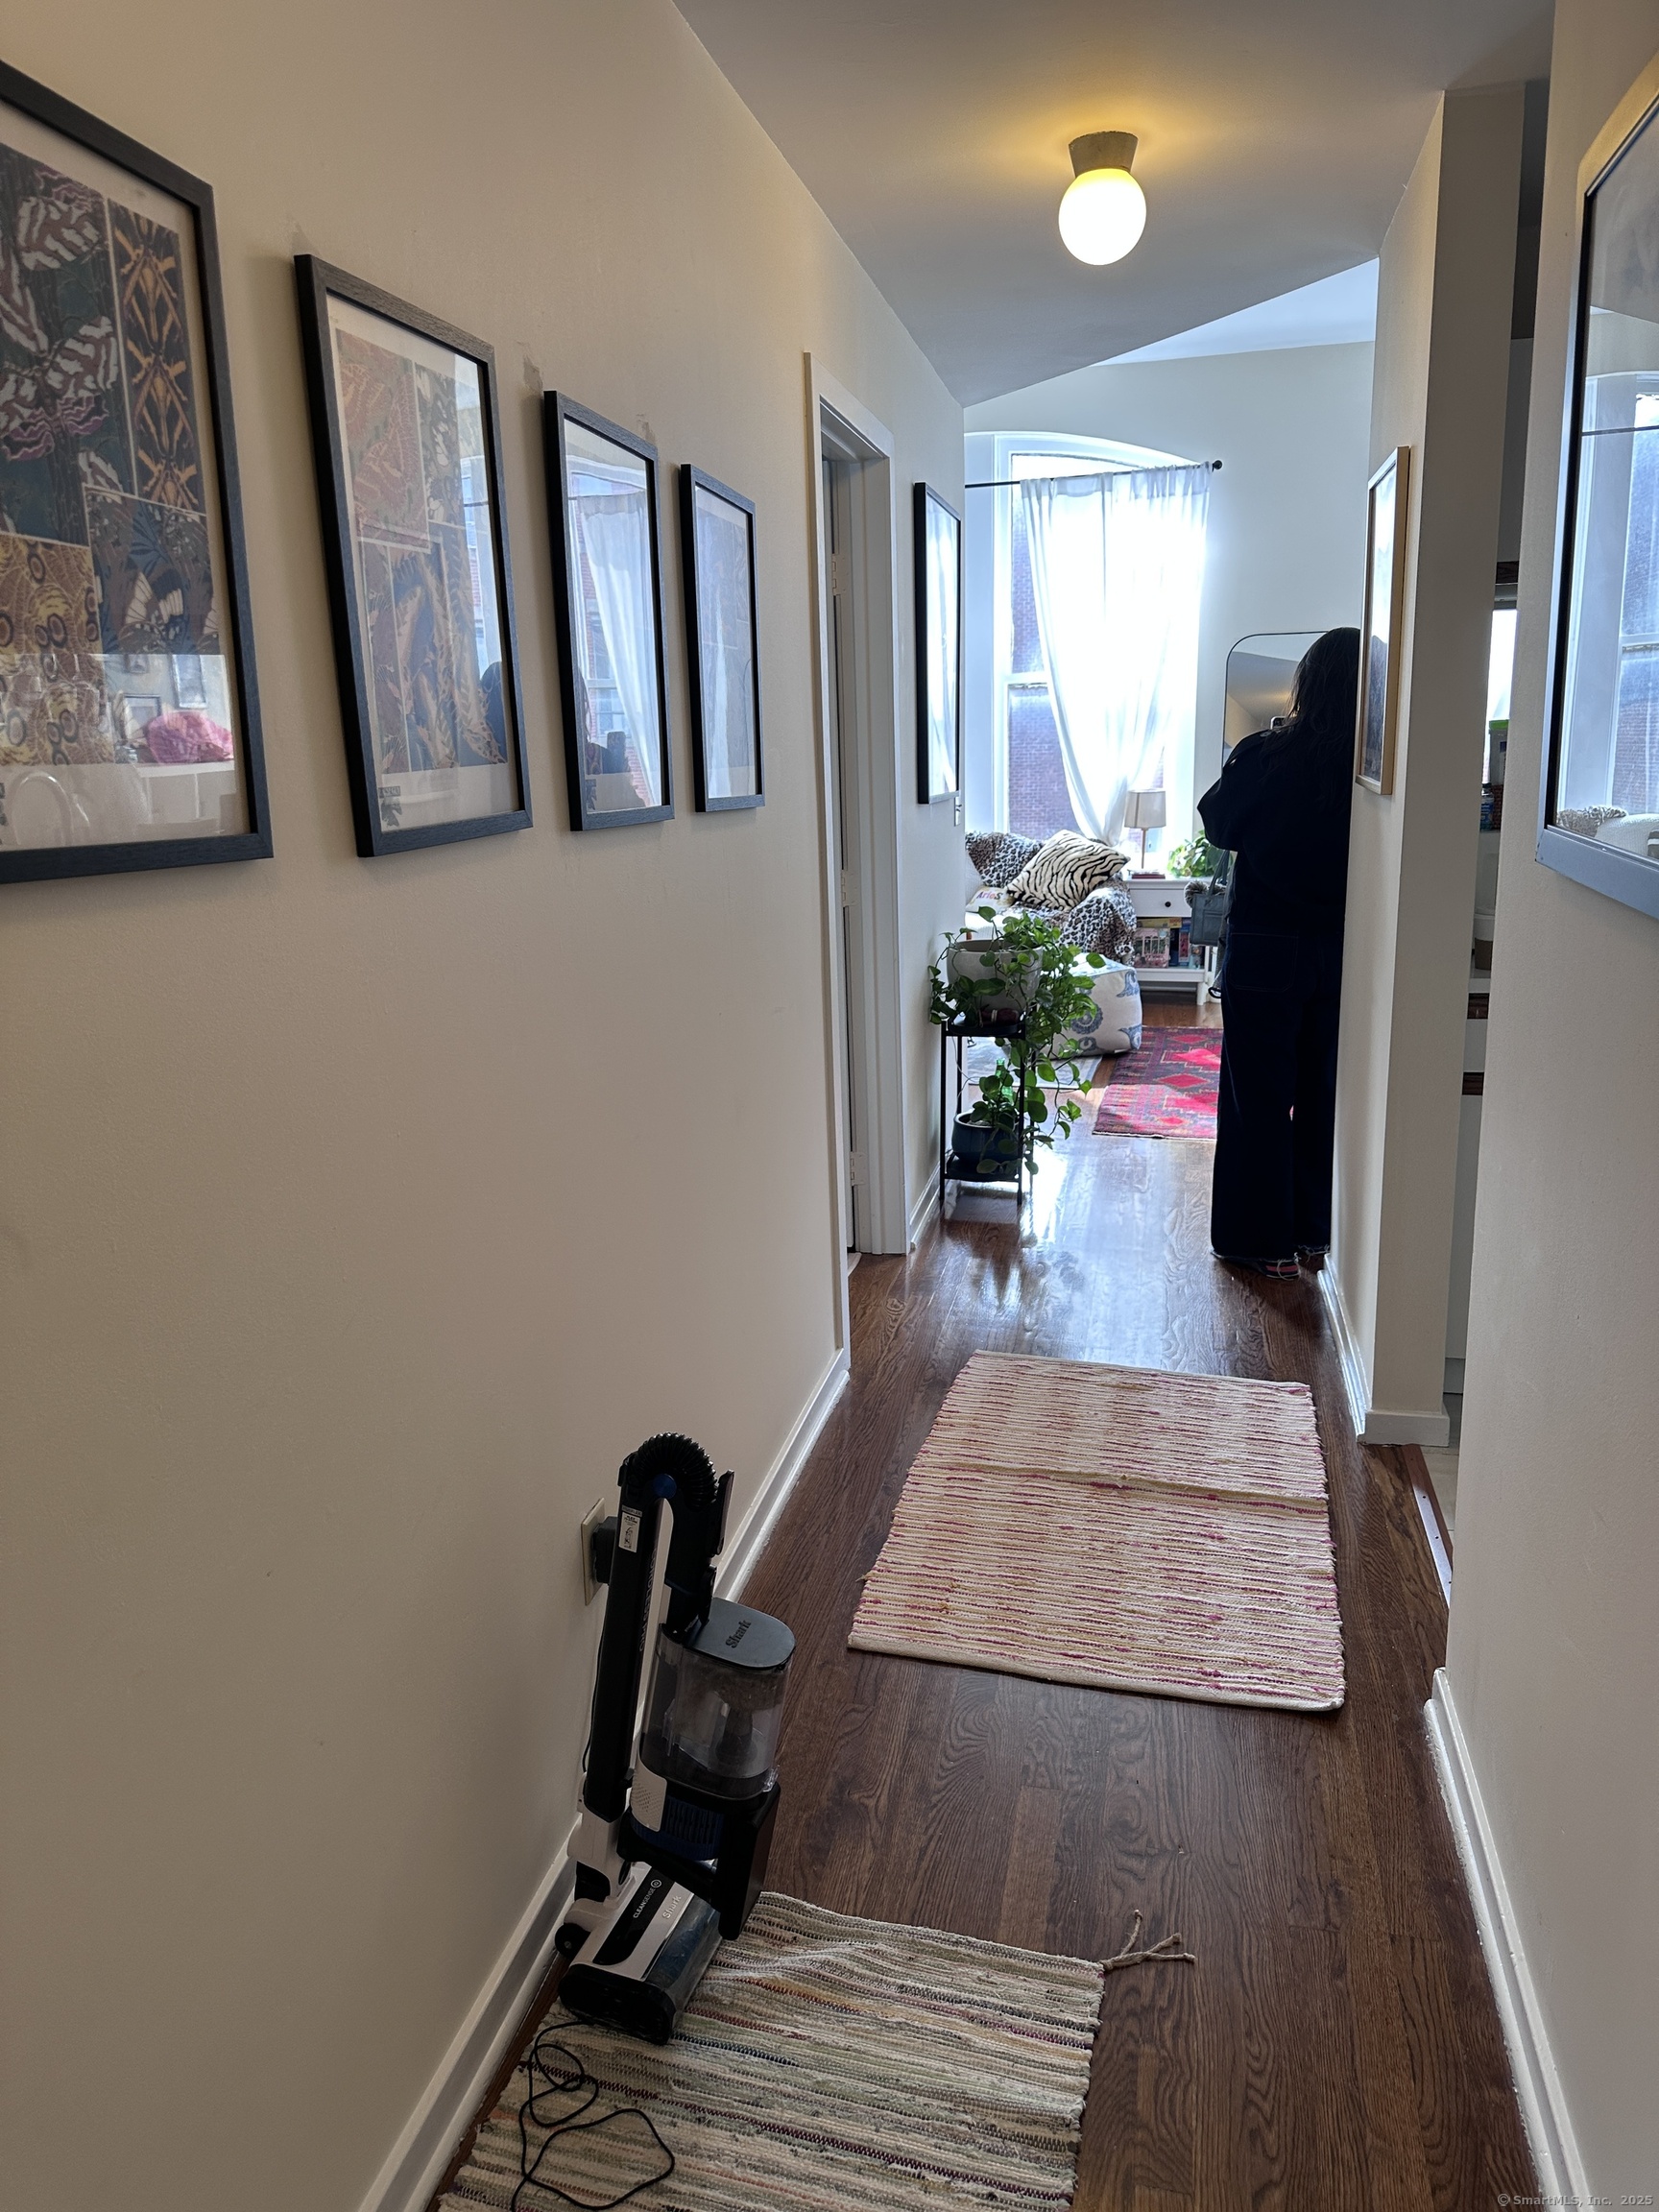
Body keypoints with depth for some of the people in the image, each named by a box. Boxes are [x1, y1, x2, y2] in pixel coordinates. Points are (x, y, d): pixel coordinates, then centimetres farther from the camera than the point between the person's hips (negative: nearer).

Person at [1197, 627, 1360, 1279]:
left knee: (1259, 1096, 7)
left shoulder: (1266, 755, -14)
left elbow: (1217, 822, 3)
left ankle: (1264, 1239, 14)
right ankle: (1315, 1231, 26)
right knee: (1324, 1095, 15)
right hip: (1343, 952, 3)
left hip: (1266, 950, -3)